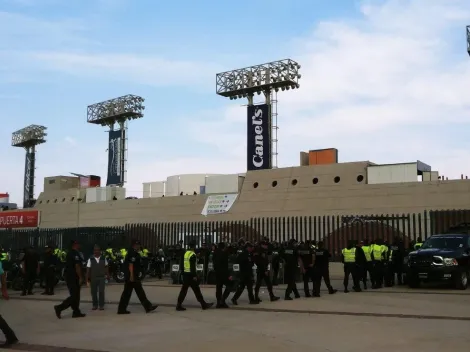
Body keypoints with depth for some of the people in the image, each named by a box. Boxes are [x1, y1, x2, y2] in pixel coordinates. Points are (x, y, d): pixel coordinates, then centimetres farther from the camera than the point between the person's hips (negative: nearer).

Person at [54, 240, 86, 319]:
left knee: (75, 295, 12)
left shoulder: (69, 253, 15)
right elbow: (77, 266, -20)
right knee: (74, 296, -6)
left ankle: (76, 312, 13)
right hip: (73, 278, -10)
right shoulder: (76, 254, -15)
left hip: (69, 277, 10)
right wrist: (80, 277, -17)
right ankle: (59, 308, -8)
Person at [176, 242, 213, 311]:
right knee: (196, 290, 0)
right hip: (190, 275, -8)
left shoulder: (186, 253, 13)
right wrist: (194, 276, -19)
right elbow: (193, 266, -19)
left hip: (185, 274, 8)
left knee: (184, 290, 8)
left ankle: (179, 305, 5)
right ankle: (203, 304, 8)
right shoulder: (192, 255, -14)